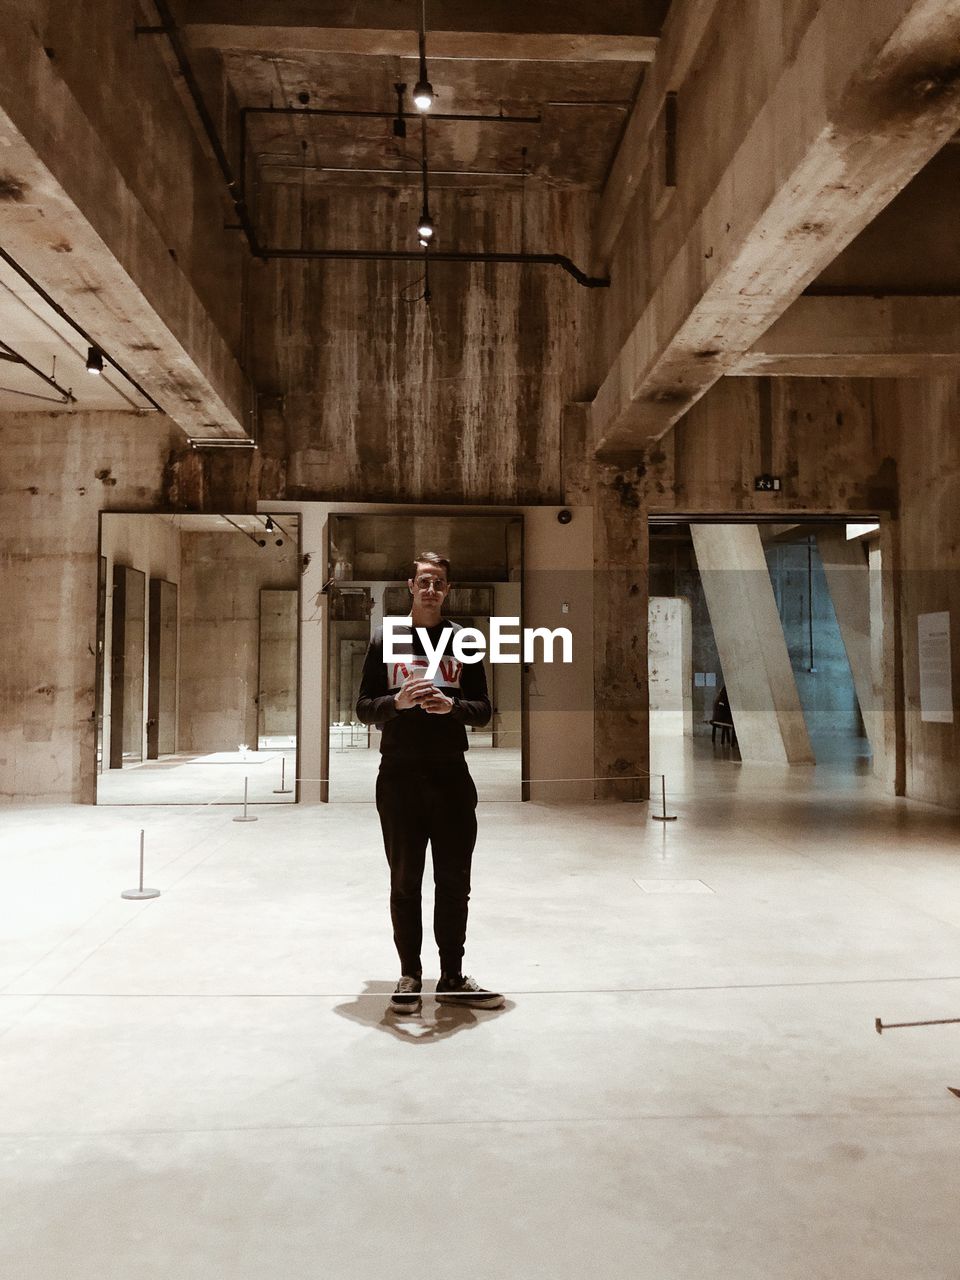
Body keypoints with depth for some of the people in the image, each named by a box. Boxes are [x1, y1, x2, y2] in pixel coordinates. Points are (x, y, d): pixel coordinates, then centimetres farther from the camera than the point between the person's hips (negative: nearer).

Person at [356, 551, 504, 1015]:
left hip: (451, 776, 1)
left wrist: (453, 706, -15)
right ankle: (410, 976, 19)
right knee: (405, 882, 7)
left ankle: (453, 978, 19)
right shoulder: (386, 639, 5)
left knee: (454, 882, 7)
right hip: (399, 775, -1)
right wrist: (397, 702, -17)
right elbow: (364, 707, 3)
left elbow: (483, 710, 6)